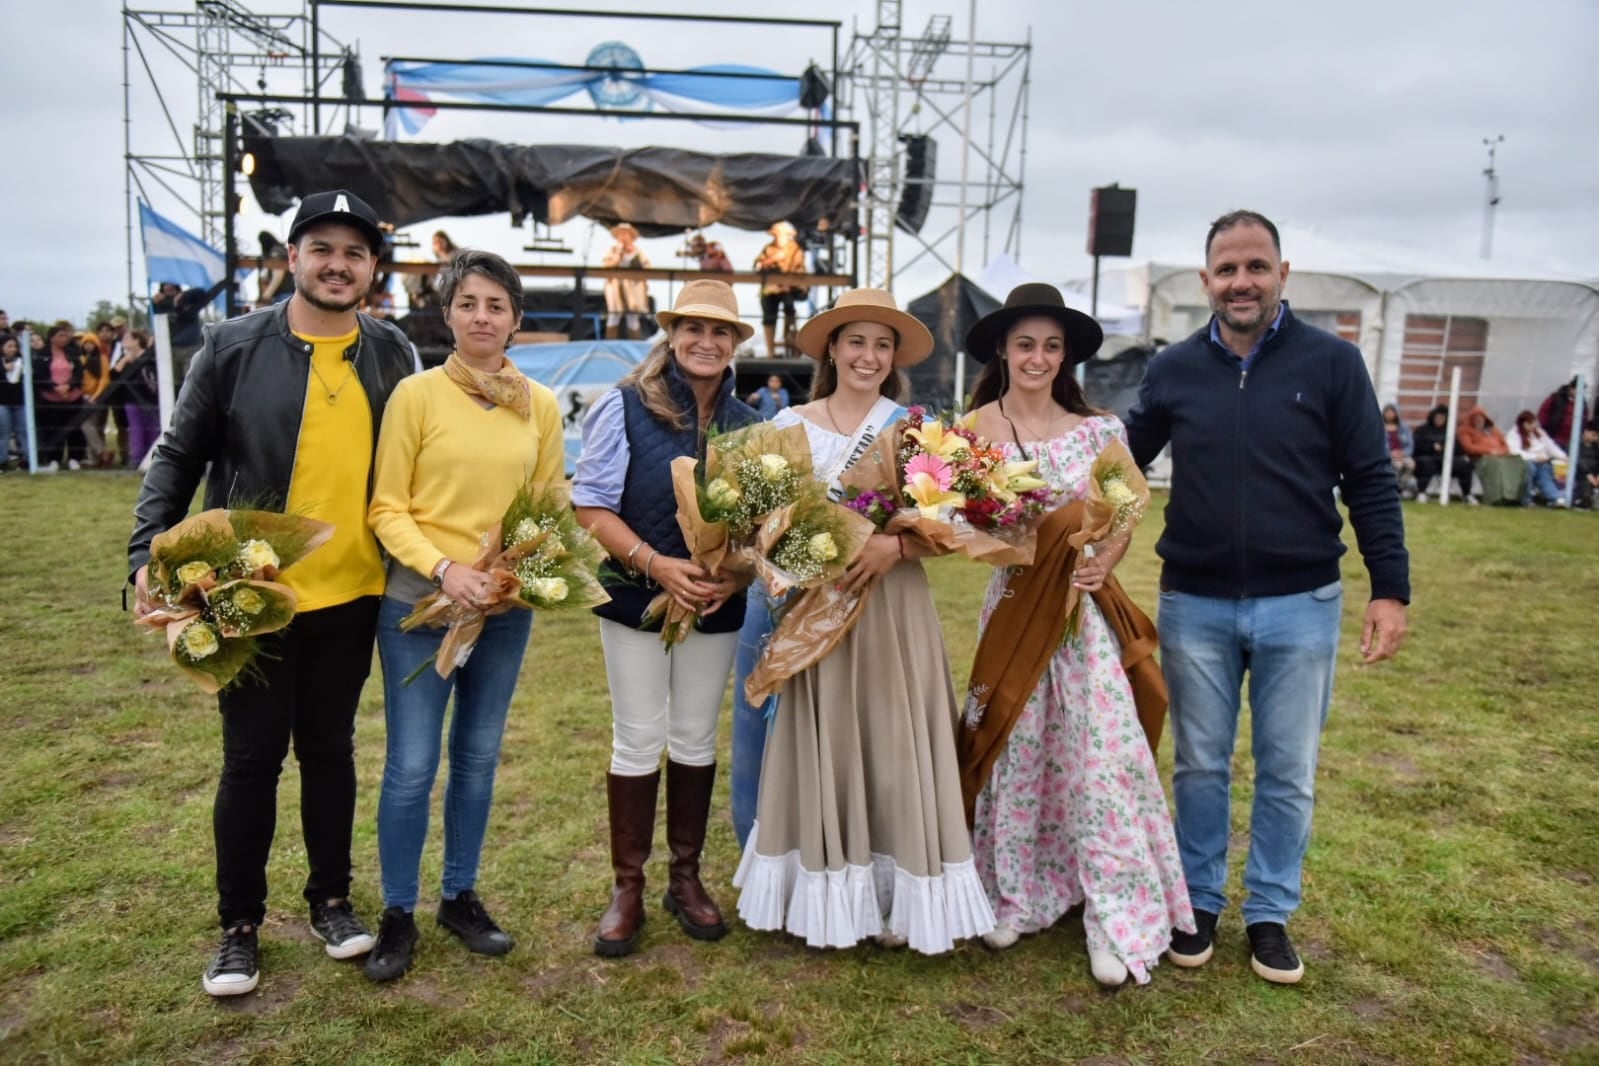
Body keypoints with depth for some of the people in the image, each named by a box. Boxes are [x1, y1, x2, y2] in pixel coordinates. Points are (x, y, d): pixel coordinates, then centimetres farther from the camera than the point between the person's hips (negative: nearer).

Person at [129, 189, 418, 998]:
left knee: (329, 747, 15)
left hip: (351, 592, 2)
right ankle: (239, 925, 26)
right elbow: (177, 457, -1)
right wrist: (148, 555, -10)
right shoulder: (233, 346, -5)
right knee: (251, 757, 8)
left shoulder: (391, 355, 2)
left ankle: (331, 899, 33)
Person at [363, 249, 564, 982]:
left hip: (506, 611, 4)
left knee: (478, 757, 15)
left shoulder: (540, 405, 2)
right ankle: (397, 914, 23)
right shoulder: (417, 393, -7)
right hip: (419, 602, -3)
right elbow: (387, 509, -7)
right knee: (411, 765, 3)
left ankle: (461, 896, 32)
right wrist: (444, 569, -19)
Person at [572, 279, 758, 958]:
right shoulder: (625, 406, -8)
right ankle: (627, 887, 20)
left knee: (696, 740, 13)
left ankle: (686, 877, 29)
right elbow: (591, 505, -11)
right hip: (637, 596, -3)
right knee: (638, 743, 5)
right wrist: (656, 564, -22)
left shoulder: (747, 424, 4)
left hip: (717, 604, 4)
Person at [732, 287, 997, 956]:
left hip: (893, 608, -1)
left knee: (893, 747, 3)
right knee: (823, 749, 6)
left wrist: (895, 544, -20)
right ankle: (827, 898, 20)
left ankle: (898, 904, 17)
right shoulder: (791, 424, 5)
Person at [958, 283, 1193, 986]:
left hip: (1087, 606, 1)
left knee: (1101, 752, -1)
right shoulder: (977, 428, -1)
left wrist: (1104, 562, -12)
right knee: (1015, 749, 9)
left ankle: (1115, 921, 11)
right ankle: (1013, 896, 26)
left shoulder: (1095, 429, 4)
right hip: (1015, 604, -1)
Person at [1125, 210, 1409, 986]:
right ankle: (1199, 902, 29)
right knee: (1200, 766, 12)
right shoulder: (1174, 370, 2)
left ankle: (1270, 914, 28)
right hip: (1195, 605, 1)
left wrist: (1391, 589, -6)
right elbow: (1123, 463, 10)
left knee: (1288, 772, 10)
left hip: (1300, 606, -1)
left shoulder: (1331, 363, -3)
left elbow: (1370, 482, -2)